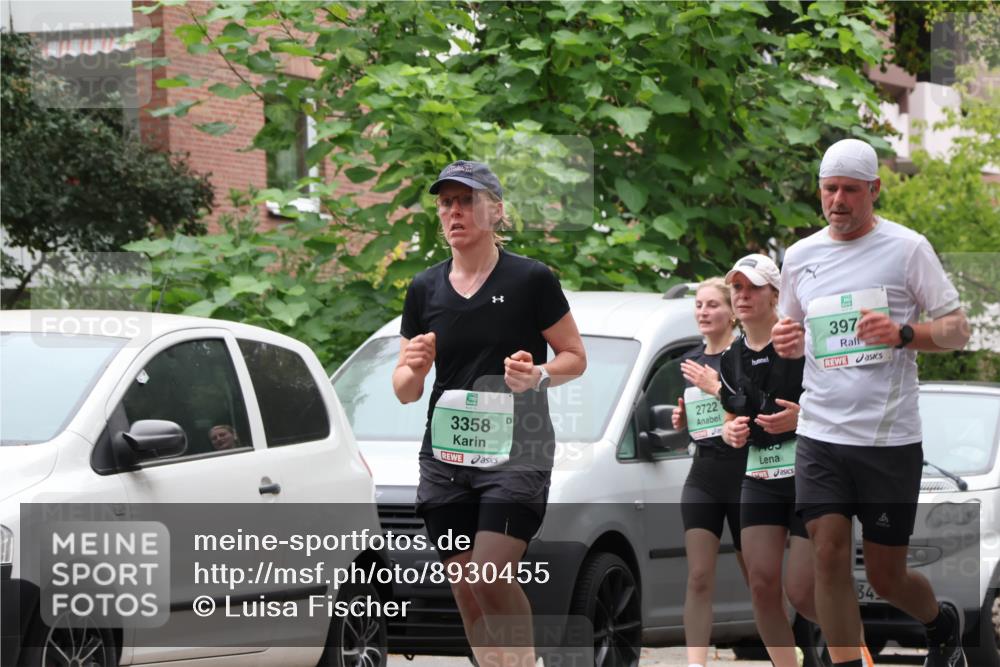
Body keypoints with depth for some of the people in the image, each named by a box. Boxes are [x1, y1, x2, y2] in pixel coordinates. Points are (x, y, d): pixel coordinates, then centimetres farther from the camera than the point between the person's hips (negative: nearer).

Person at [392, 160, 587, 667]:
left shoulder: (530, 279, -2)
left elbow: (575, 357, 3)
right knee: (464, 589, 3)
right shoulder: (425, 289, 10)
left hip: (516, 449, -5)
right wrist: (413, 368, -10)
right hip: (446, 452, 5)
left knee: (491, 577, -19)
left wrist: (538, 375, -17)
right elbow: (405, 391, 14)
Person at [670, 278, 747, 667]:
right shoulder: (691, 362, 12)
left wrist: (717, 389, -23)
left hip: (744, 477, -5)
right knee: (699, 578, -6)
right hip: (703, 478, 5)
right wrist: (681, 420, 2)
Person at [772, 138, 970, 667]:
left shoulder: (907, 248, -2)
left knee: (886, 576, 4)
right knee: (829, 554, -9)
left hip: (890, 439, -3)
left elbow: (958, 329, -2)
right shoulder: (800, 256, 11)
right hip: (820, 436, 3)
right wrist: (786, 343, -1)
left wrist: (903, 334, -21)